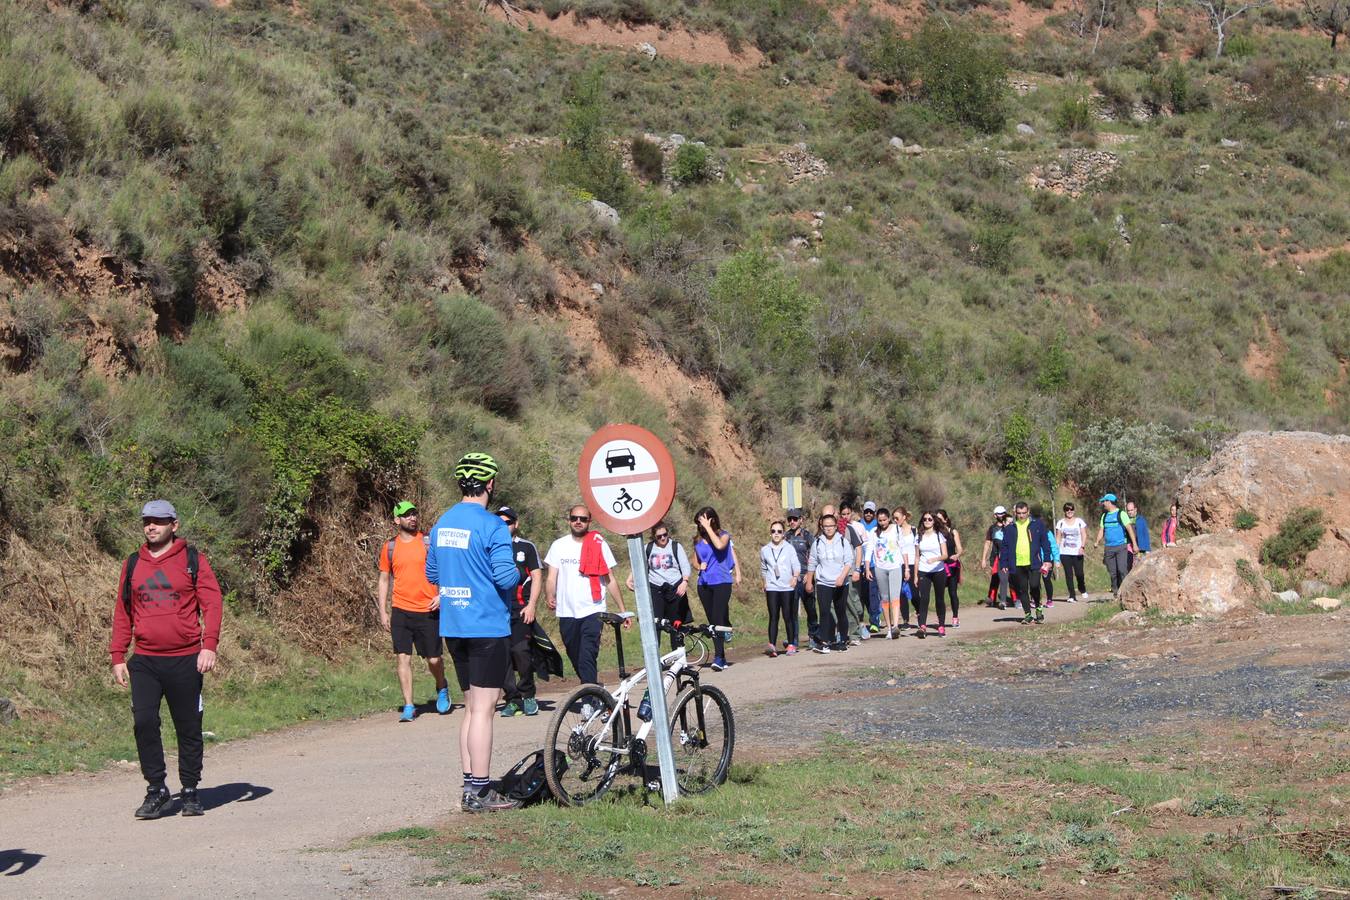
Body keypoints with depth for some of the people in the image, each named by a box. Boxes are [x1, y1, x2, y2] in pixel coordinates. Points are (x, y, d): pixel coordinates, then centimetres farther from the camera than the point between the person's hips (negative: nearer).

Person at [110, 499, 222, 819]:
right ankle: (156, 790, 3)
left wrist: (209, 645, -15)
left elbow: (212, 602, -4)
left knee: (188, 727, 5)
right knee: (143, 722, -9)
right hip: (144, 661, 2)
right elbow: (122, 611, 15)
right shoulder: (133, 564, 11)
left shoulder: (193, 559, 1)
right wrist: (118, 656, 9)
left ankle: (190, 792, 17)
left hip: (185, 660, -2)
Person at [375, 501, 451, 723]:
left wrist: (442, 595, -10)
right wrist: (382, 612, 7)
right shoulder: (390, 547, 6)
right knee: (402, 657, -6)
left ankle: (442, 688, 33)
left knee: (434, 659, 2)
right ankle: (408, 706, 0)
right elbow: (384, 580, 12)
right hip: (401, 611, 1)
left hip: (428, 611, -1)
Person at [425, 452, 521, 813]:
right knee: (483, 709, -4)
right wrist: (517, 574, 1)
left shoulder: (441, 524, 10)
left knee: (471, 707, 15)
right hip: (487, 626, -8)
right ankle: (479, 793, -3)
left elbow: (432, 574, 18)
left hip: (453, 628, 8)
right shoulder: (492, 526, -14)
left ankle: (470, 786, 17)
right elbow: (506, 577, -20)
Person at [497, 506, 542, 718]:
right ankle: (512, 700, 6)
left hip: (521, 611, -3)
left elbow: (537, 577, 5)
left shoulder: (527, 547, 9)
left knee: (520, 651, -15)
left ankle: (528, 696, 1)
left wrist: (531, 605, -5)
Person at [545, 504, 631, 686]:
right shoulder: (559, 545, 7)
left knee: (587, 657, -17)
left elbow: (610, 580, 5)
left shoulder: (599, 545, 2)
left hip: (592, 611, -3)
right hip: (567, 612, 3)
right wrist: (551, 598, -17)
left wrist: (623, 609, 3)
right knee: (576, 659, 11)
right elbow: (552, 577, 3)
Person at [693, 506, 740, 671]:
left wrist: (708, 527, -18)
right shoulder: (698, 540, 11)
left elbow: (719, 545, -24)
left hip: (721, 582, -5)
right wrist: (699, 566, 0)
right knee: (712, 622, 8)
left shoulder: (723, 535, -1)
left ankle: (718, 658, -19)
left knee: (718, 620, -16)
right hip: (704, 584, 5)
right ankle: (722, 658, 16)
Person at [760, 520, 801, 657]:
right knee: (773, 617, -8)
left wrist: (795, 576, -21)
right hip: (772, 588, 1)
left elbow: (796, 566, -3)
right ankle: (772, 646, -16)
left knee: (787, 616, 2)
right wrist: (765, 584, 20)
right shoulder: (765, 550, 9)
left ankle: (791, 644, 14)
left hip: (787, 587, -1)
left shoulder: (789, 548, 3)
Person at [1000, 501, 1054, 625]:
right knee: (1022, 590, 5)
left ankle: (1038, 608, 10)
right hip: (1017, 565, 2)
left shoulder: (1037, 525, 6)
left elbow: (1045, 543, 6)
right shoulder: (1010, 528, 8)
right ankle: (1027, 614, 15)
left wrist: (1047, 560, 0)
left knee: (1034, 586, -15)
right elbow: (1005, 547, 10)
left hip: (1034, 563, -2)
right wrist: (1004, 564, 4)